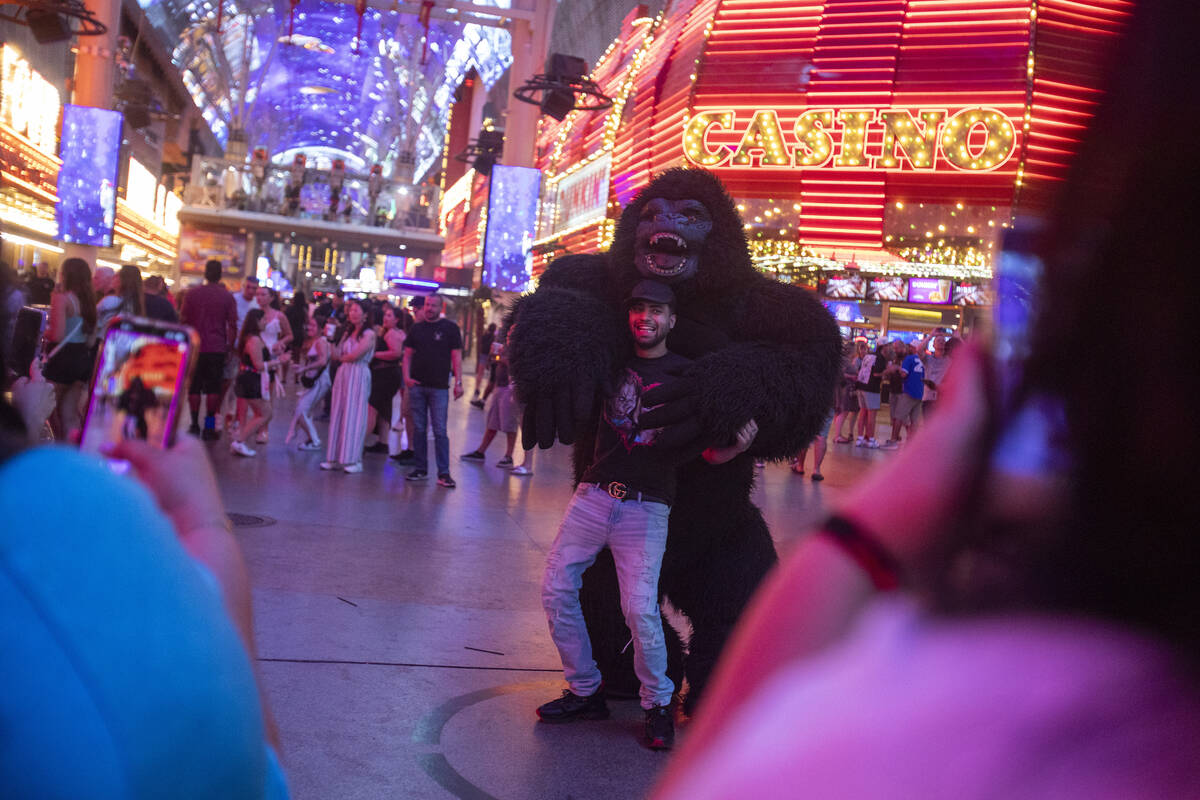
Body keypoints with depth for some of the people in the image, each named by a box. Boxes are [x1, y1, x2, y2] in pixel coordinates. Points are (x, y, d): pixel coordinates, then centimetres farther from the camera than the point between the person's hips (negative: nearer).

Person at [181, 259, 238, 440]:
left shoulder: (191, 293, 1)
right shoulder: (227, 297, -1)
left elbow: (184, 320, 4)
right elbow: (232, 325, -2)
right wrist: (231, 346, 6)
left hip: (195, 347, 0)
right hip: (217, 349, 0)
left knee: (194, 388, 7)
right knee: (213, 388, 4)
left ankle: (194, 425, 8)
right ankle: (209, 427, 3)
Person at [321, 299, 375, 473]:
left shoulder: (369, 334, -4)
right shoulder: (348, 333, 16)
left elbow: (356, 354, -13)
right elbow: (336, 356, 11)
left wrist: (341, 357, 3)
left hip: (359, 376, -7)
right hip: (343, 374, 7)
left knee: (354, 416, -5)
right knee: (338, 415, 5)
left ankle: (353, 460, -1)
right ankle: (336, 458, 10)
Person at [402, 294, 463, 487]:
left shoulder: (450, 328, 2)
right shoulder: (417, 328, 11)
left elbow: (456, 356, 0)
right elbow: (408, 354, 13)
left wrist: (458, 382, -7)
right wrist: (407, 376, -2)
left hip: (439, 387, -3)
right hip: (417, 385, 3)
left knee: (440, 431, -6)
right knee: (419, 429, 7)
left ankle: (443, 473, -4)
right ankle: (421, 469, 15)